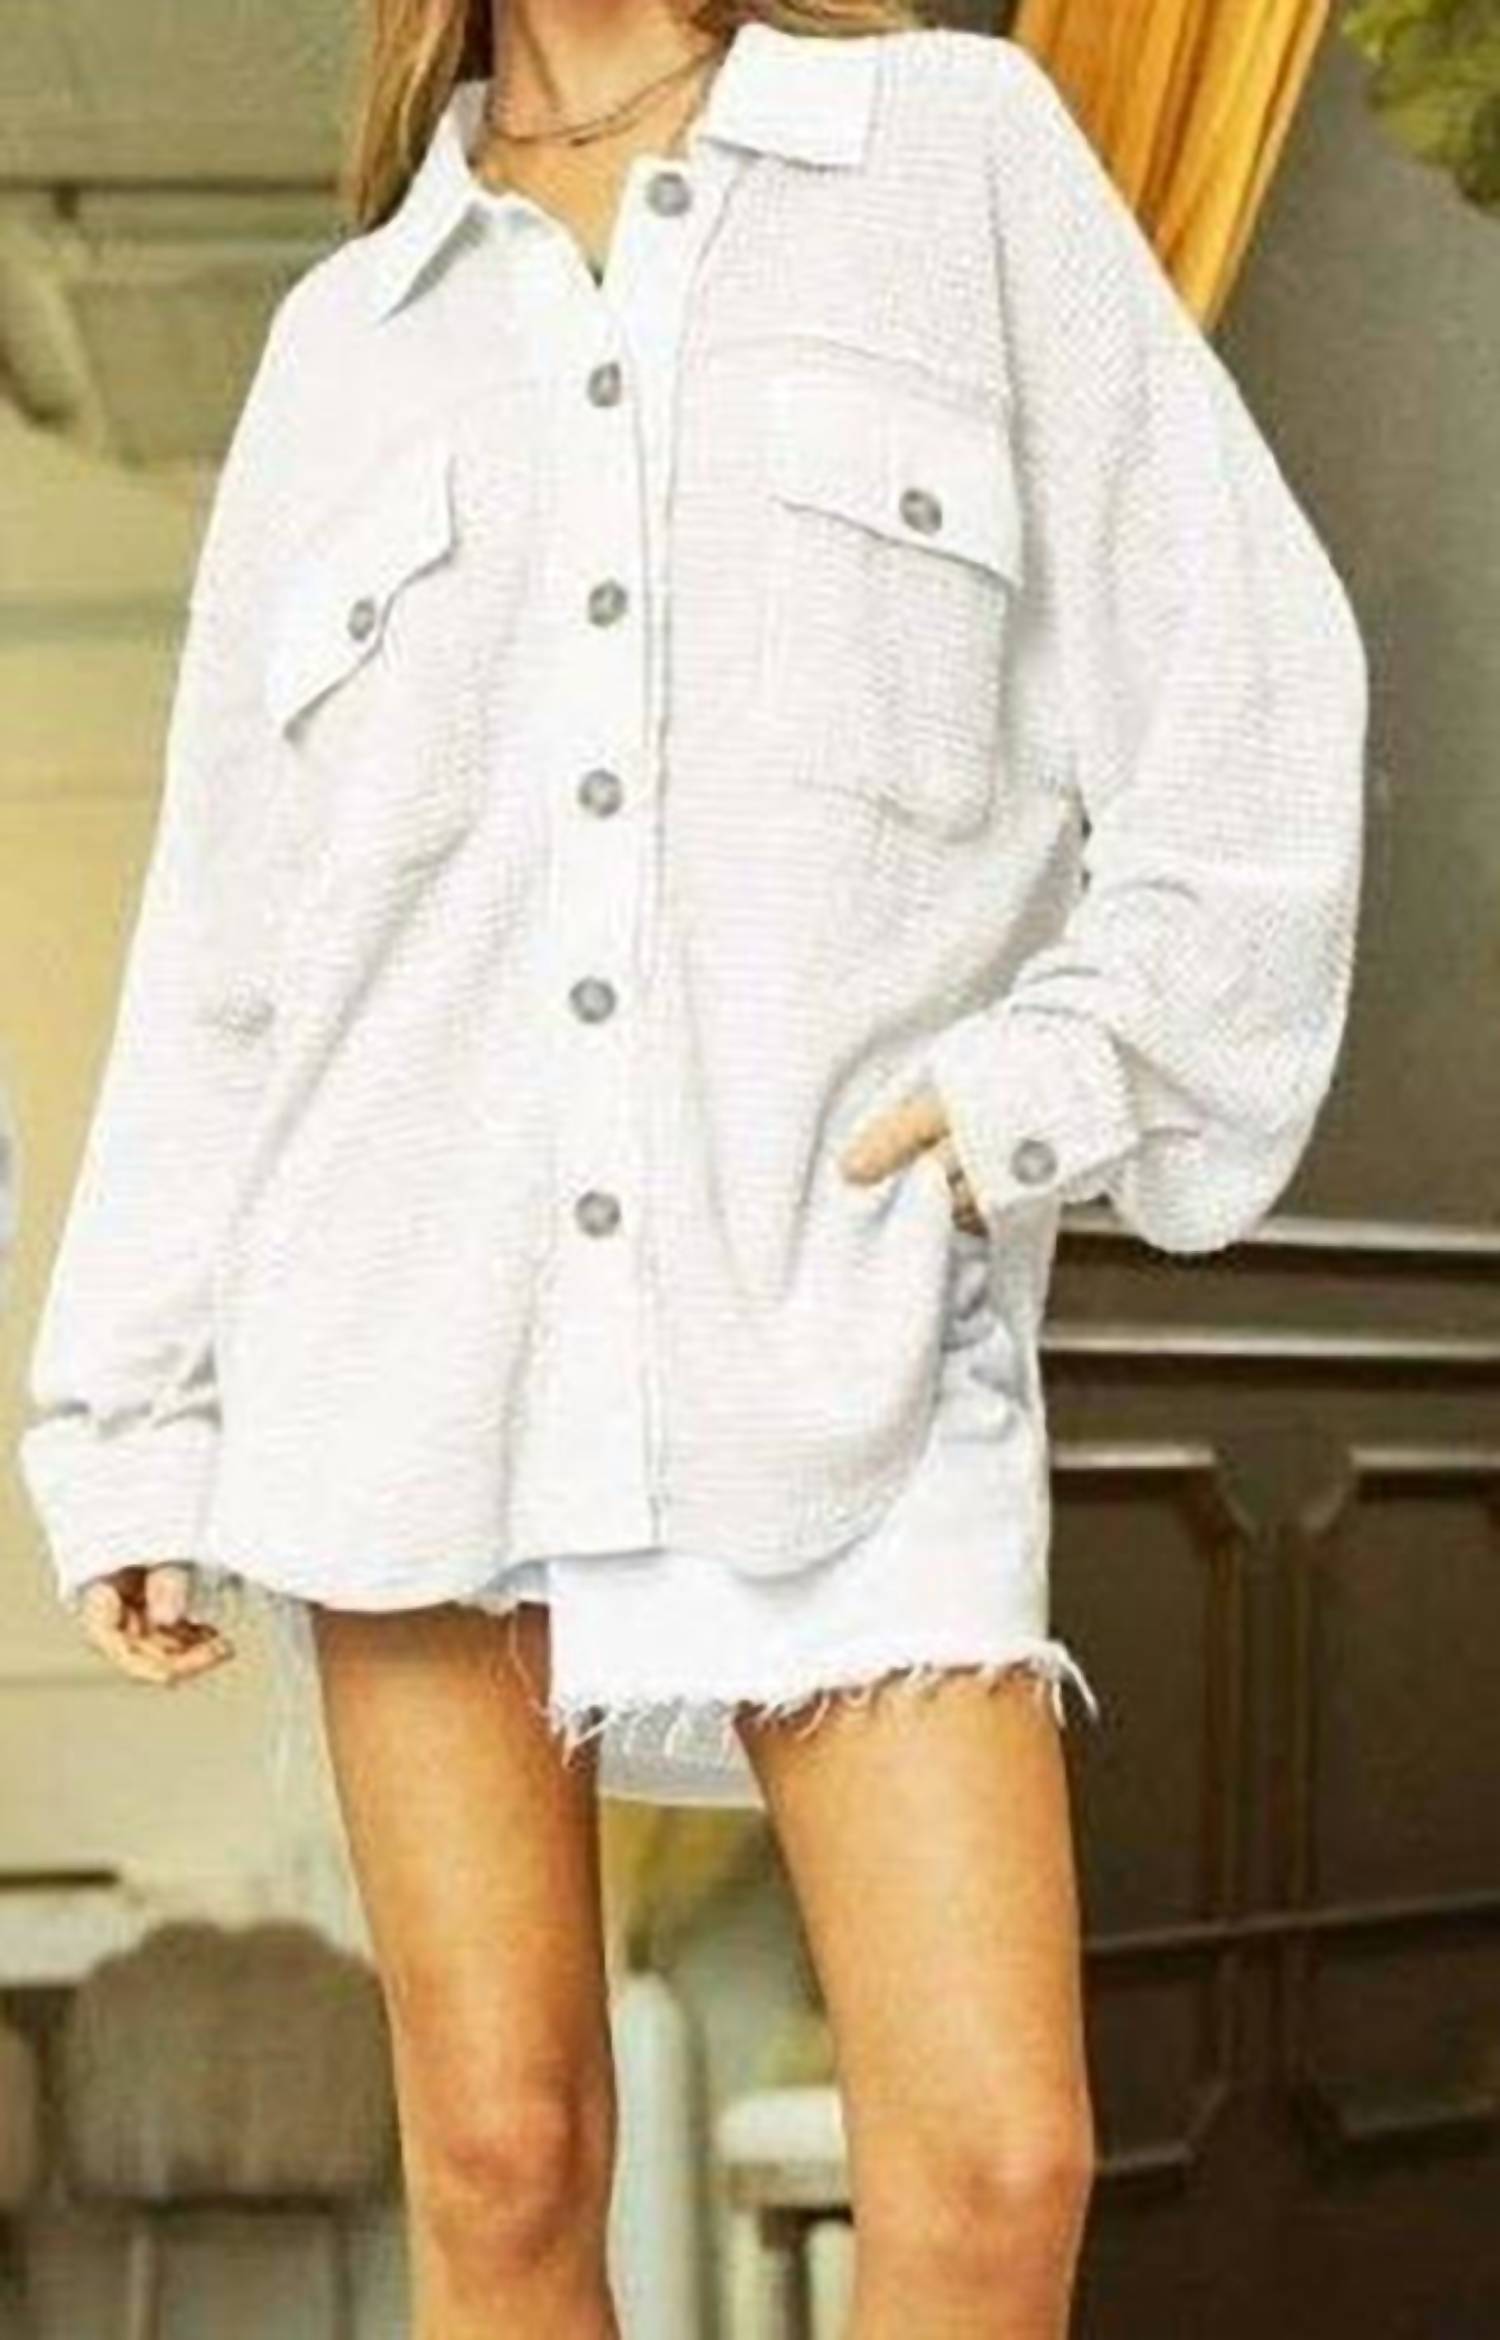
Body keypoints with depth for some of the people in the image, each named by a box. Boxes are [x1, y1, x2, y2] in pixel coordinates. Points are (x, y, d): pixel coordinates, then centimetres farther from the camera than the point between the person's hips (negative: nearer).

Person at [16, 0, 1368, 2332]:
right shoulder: (347, 334, 16)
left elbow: (1234, 691, 4)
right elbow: (222, 934, 15)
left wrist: (1080, 1058, -10)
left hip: (845, 1335, -2)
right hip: (419, 1336, 2)